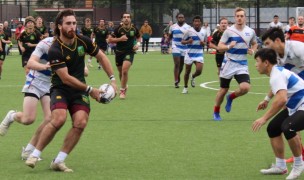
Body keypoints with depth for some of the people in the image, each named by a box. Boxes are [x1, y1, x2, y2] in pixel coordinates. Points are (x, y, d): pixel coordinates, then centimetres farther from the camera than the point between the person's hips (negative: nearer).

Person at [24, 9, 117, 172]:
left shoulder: (83, 41, -2)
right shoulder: (55, 50, -18)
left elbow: (101, 57, 14)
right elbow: (66, 78, -20)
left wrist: (112, 79, 7)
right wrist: (90, 89, -17)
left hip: (79, 91, 5)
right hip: (60, 89, -5)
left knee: (80, 122, -17)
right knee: (59, 119, -28)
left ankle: (58, 161, -7)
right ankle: (35, 154, -13)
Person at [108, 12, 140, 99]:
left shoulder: (134, 29, -2)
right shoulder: (118, 29, -8)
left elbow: (138, 37, 19)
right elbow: (110, 39, -7)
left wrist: (137, 44, -1)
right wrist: (120, 39, -20)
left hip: (129, 52, -1)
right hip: (119, 53, 1)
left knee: (125, 70, -21)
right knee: (121, 72, 12)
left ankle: (122, 90, -8)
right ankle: (124, 86, 41)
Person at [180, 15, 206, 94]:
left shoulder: (204, 31, 1)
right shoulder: (189, 31, -8)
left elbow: (205, 41, 15)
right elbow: (182, 41, -2)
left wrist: (203, 43, -9)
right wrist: (187, 41, -23)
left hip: (199, 54, 1)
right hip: (190, 54, -1)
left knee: (199, 70, -14)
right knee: (187, 71, 6)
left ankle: (193, 77, 22)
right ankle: (185, 87, 24)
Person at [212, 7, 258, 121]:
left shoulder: (250, 32, 1)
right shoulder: (229, 31, -7)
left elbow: (254, 44, 20)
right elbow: (219, 47, -7)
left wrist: (253, 51, -2)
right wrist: (229, 46, -27)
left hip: (242, 65, 2)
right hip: (229, 64, -2)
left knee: (245, 88, -19)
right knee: (223, 89, 7)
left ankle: (231, 97, 13)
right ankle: (216, 112, 29)